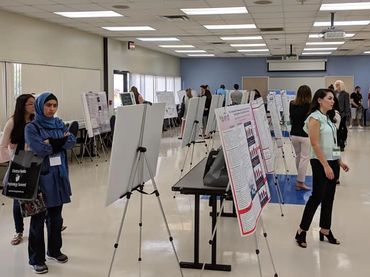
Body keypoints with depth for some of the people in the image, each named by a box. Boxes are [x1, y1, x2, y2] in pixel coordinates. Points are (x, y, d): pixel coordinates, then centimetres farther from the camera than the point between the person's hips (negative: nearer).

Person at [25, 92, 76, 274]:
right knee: (38, 219, 1)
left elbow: (71, 142, -5)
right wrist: (59, 142, -10)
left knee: (55, 216, 15)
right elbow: (40, 150, -21)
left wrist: (51, 143, -17)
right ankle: (36, 259, 10)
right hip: (40, 177, -5)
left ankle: (54, 250, 31)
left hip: (59, 175, 5)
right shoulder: (31, 128, -8)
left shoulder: (59, 124, 9)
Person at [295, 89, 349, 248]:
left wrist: (339, 161, 14)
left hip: (332, 161, 8)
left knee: (329, 197, 11)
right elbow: (315, 144, -19)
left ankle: (325, 230, 21)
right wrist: (326, 166, -21)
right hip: (320, 162, -8)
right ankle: (301, 231, 6)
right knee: (317, 197, -5)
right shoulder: (315, 118, -13)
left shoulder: (329, 118, 12)